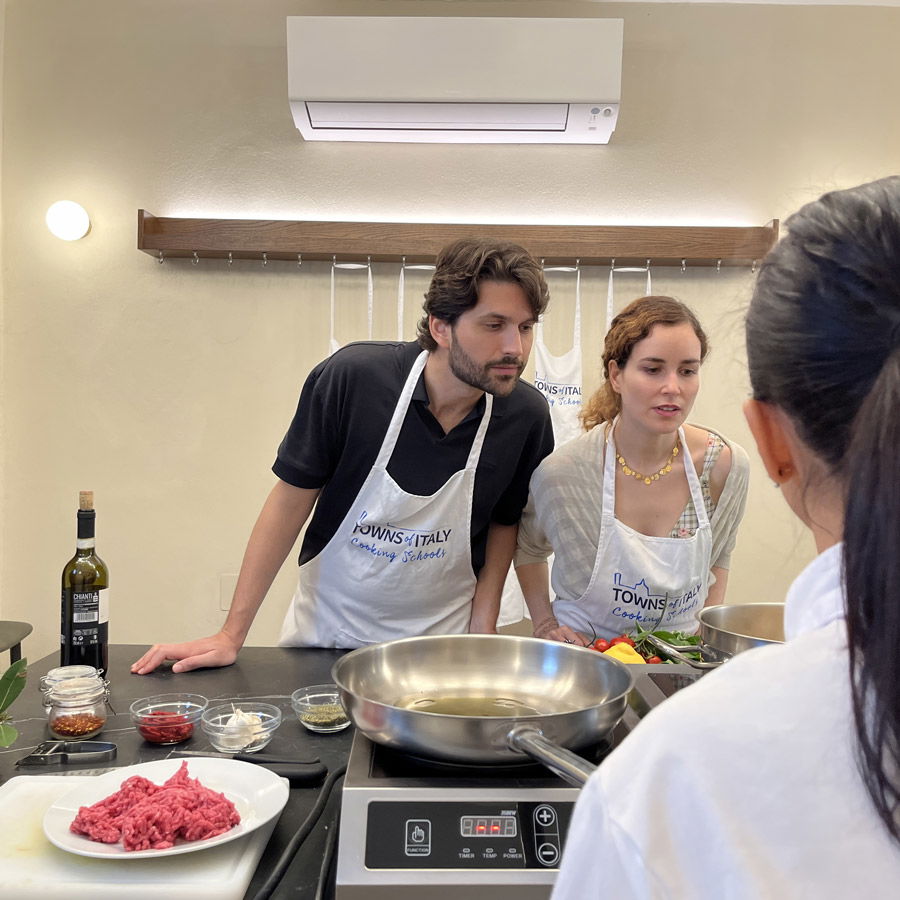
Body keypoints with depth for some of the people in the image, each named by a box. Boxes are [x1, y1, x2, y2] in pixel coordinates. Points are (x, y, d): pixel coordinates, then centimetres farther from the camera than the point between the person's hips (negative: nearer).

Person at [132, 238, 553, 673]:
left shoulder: (525, 416, -13)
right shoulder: (351, 377, -20)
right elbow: (292, 499, -12)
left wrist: (484, 626, -5)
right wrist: (231, 635, -10)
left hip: (440, 641, 1)